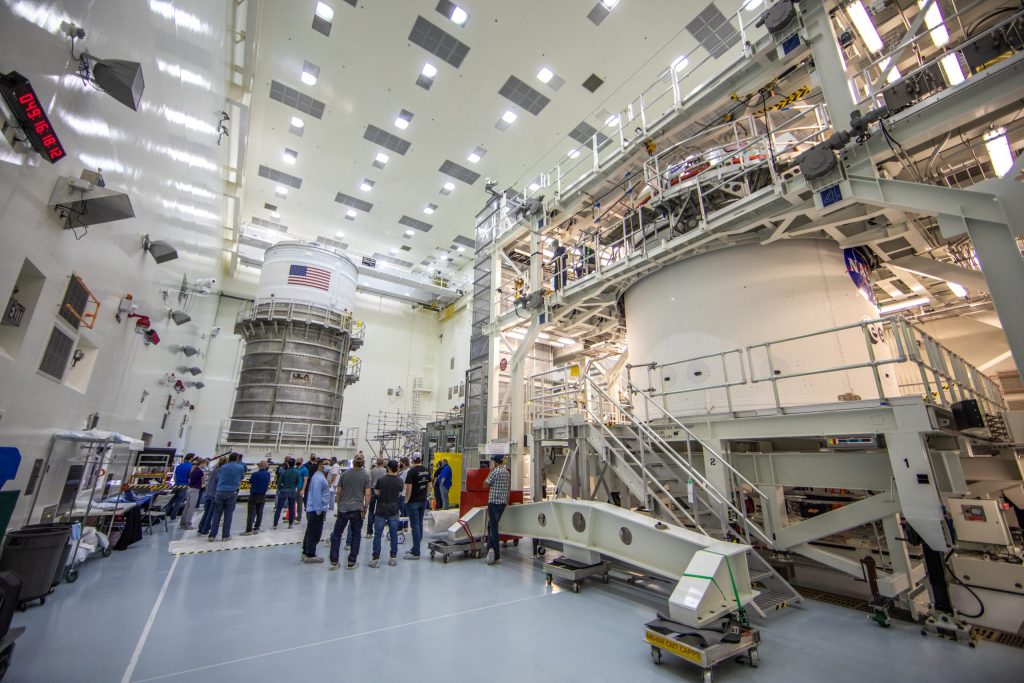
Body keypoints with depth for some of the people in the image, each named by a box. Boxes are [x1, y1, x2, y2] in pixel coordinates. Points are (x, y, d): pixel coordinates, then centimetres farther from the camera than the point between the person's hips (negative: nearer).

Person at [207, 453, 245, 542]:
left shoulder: (222, 467, 6)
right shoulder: (240, 467, 1)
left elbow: (217, 479, 12)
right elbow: (242, 477, 15)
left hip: (220, 492, 2)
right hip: (232, 493, -2)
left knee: (217, 514, 7)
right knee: (228, 515, 5)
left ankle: (212, 535, 7)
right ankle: (225, 536, 9)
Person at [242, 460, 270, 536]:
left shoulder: (255, 474, -15)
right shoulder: (268, 474, -2)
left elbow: (250, 483, -3)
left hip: (254, 495, -4)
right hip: (262, 496, 4)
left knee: (251, 513, -2)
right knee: (259, 513, 10)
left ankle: (249, 530, -4)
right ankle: (256, 529, 13)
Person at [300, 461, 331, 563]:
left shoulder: (320, 476, 14)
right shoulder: (319, 478, -19)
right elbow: (316, 495, -23)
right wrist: (319, 510, -21)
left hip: (312, 509, 11)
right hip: (317, 510, -11)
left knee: (310, 532, 18)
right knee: (314, 533, -1)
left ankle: (306, 553, 28)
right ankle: (310, 555, 7)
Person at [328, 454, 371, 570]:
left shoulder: (344, 474, 2)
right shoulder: (365, 476, -5)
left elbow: (338, 492, 6)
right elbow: (367, 494, -8)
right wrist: (366, 508, 3)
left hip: (343, 509, 2)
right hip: (357, 509, -1)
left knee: (336, 534, 14)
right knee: (356, 536, 9)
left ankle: (334, 561, 13)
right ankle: (351, 562, 12)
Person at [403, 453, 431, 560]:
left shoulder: (411, 471, -15)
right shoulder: (426, 471, 5)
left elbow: (409, 488, -17)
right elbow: (429, 485, 10)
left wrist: (406, 500, -5)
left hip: (413, 502, -7)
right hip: (423, 501, 7)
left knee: (415, 525, -2)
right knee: (420, 524, 14)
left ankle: (416, 553, 2)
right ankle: (415, 548, 25)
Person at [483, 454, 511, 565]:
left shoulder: (495, 472, -13)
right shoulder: (507, 473, 10)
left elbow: (485, 484, -8)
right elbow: (509, 488, 15)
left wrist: (490, 472, -1)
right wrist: (507, 501, 22)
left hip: (494, 502, -7)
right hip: (503, 502, 8)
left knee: (493, 527, -2)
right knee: (491, 526, 18)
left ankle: (496, 555, -2)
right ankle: (491, 548, 20)